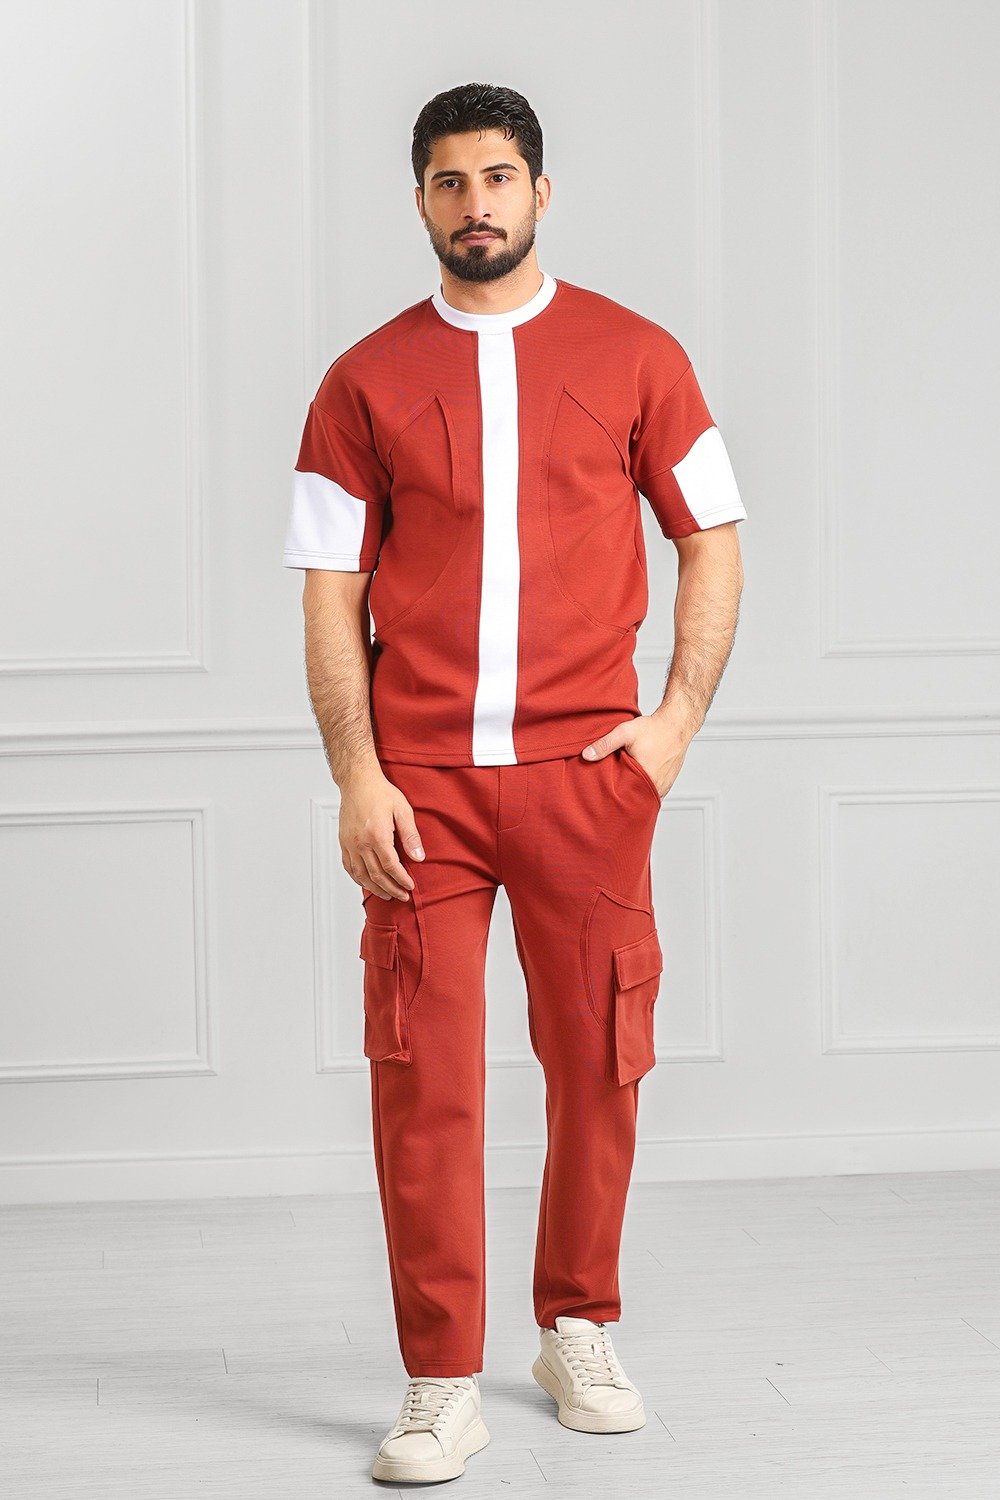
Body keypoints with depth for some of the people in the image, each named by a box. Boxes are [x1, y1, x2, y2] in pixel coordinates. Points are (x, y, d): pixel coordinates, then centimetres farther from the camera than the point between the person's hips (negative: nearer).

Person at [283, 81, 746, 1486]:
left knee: (599, 1063, 6)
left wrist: (679, 716, -1)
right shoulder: (365, 381, 6)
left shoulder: (634, 356, 6)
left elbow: (711, 539, 10)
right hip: (420, 783, 0)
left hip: (586, 771, 0)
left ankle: (580, 1332, 25)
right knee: (421, 1078, -2)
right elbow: (332, 593, 4)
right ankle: (443, 1386, 6)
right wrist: (357, 777, -5)